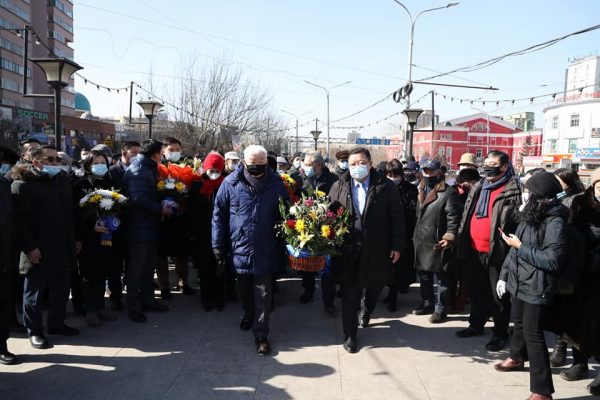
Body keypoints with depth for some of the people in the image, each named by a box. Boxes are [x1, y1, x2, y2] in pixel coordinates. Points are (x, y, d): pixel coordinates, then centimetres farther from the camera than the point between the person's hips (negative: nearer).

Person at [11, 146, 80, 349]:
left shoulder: (63, 180, 13)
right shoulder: (22, 184, -9)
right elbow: (19, 219, -14)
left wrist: (74, 239, 15)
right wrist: (29, 247, -19)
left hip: (62, 248, 7)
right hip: (38, 251, -6)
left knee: (61, 289, 15)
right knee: (34, 292, 6)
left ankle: (57, 323, 30)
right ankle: (34, 331, 18)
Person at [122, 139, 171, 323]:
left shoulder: (149, 169, 14)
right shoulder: (137, 171, -16)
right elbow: (138, 199, -27)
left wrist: (161, 207, 6)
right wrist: (161, 209, -19)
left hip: (149, 226, 10)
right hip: (139, 227, -10)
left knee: (149, 266, 17)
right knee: (136, 269, 0)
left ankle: (148, 300, 28)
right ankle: (134, 307, 10)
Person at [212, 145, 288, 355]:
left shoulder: (276, 183, -5)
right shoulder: (231, 183, -6)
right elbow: (219, 214, 0)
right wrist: (218, 245, -1)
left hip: (266, 250, -1)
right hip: (239, 248, 1)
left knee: (263, 293, 2)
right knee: (244, 288, 19)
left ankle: (261, 334, 12)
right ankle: (249, 314, 46)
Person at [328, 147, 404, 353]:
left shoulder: (386, 187, -2)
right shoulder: (338, 187, 3)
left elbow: (397, 218, -1)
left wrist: (396, 246, -3)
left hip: (377, 251, 0)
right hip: (348, 252, 0)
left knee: (374, 288, 17)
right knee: (349, 295, 5)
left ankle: (365, 311, 49)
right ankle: (350, 335, 19)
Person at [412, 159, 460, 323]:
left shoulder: (448, 192, -12)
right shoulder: (422, 190, 15)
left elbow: (453, 218, -17)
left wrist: (449, 238, -26)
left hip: (437, 242, -8)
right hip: (421, 240, 9)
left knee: (442, 277, 3)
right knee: (423, 275, 18)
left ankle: (441, 309, 13)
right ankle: (427, 303, 33)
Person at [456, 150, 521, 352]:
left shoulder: (512, 192, -11)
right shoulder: (478, 187, 12)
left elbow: (517, 221, -14)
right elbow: (467, 214, 18)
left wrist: (509, 243, -20)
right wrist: (461, 237, 15)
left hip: (497, 251, -7)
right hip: (474, 250, 7)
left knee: (498, 295, 5)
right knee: (476, 290, 20)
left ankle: (500, 333, 19)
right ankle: (476, 324, 36)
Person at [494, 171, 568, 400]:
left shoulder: (555, 222, -19)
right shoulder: (530, 216, 7)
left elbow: (552, 260, -25)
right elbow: (514, 249, 13)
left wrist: (521, 247, -17)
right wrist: (504, 275, 11)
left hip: (536, 287, -8)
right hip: (518, 282, 8)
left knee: (533, 334, -5)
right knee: (519, 324, 26)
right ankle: (517, 357, 51)